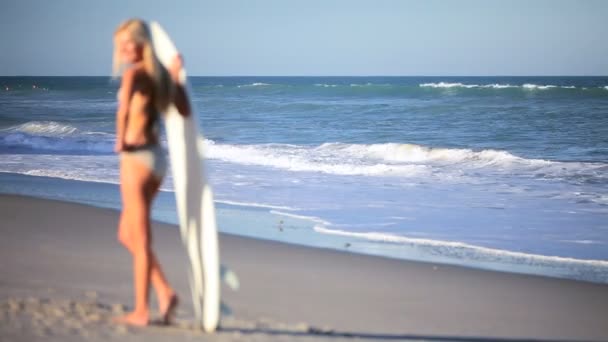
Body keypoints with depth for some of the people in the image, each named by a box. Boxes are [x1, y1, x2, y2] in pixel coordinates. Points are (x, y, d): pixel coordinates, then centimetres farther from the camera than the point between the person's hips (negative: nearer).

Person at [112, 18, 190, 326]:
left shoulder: (134, 72, -13)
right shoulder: (160, 74, 11)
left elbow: (124, 108, -33)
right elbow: (185, 111, 20)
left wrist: (120, 139, -18)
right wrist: (175, 77, 24)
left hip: (137, 158, -8)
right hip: (157, 157, 8)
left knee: (140, 241, -1)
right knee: (126, 235, 19)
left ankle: (141, 312, 5)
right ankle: (164, 292, 12)